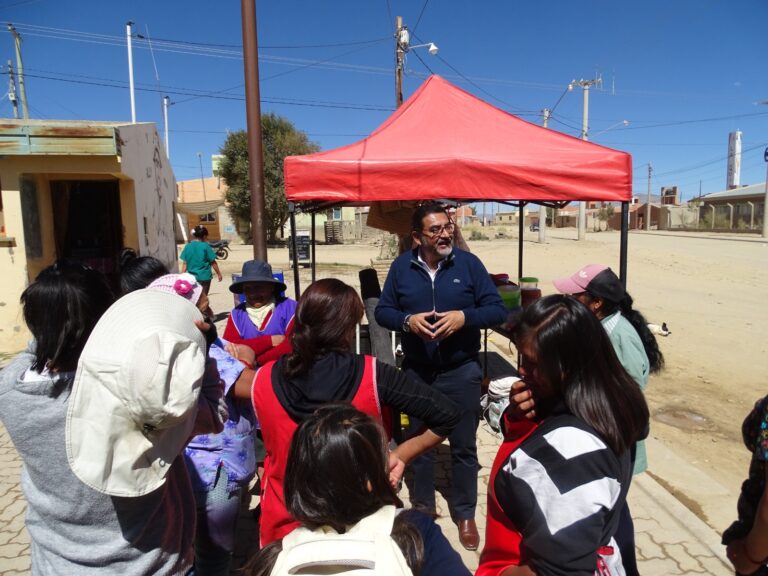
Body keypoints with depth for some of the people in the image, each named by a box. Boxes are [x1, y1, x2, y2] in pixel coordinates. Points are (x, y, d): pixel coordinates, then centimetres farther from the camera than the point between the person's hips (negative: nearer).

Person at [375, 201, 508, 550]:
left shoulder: (469, 263, -6)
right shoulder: (401, 267, -2)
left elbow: (498, 310, -7)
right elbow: (382, 311, 1)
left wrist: (464, 317, -24)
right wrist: (407, 320, -18)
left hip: (461, 371, -1)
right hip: (416, 371, 2)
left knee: (464, 446, 12)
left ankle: (465, 514, 32)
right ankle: (422, 505, 38)